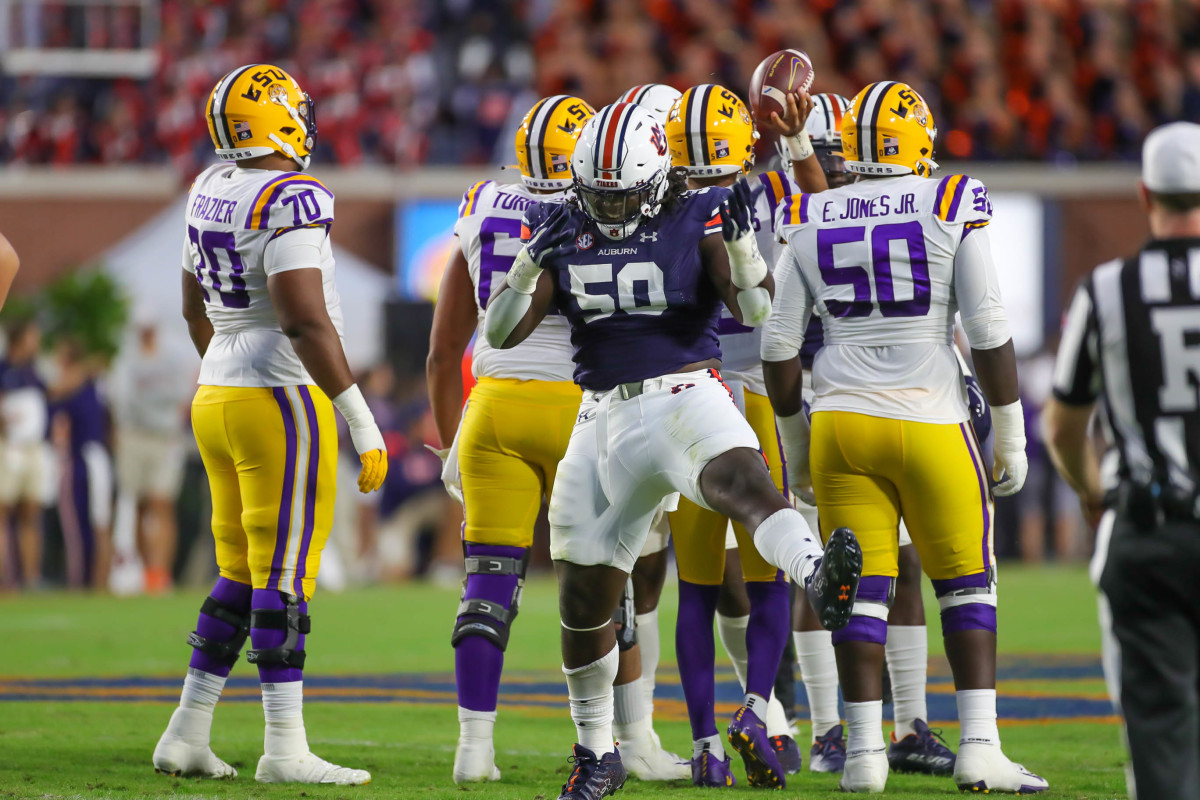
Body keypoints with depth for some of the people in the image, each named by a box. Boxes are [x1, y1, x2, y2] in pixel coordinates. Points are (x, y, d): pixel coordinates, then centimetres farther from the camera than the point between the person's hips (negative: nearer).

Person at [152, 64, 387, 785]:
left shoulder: (211, 191, 11)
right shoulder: (292, 199, -16)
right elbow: (305, 320, -22)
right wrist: (363, 424, -19)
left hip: (218, 398, 9)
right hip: (282, 401, -9)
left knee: (241, 575, 15)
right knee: (285, 577, -6)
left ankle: (187, 735, 15)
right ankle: (285, 749, -5)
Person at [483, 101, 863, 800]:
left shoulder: (698, 219, -3)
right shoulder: (564, 231, 7)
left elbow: (754, 308, -12)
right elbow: (502, 332, 2)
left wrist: (741, 243, -29)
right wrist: (534, 261, -14)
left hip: (686, 394, -5)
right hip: (607, 418, 5)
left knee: (741, 480, -39)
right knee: (585, 597, 9)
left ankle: (819, 577, -69)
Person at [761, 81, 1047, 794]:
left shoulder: (810, 224, 4)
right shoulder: (952, 212, -4)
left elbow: (780, 346, 7)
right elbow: (989, 332, -5)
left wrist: (796, 442, 18)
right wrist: (1010, 434, 4)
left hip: (841, 421, 2)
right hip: (929, 419, -2)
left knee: (861, 591, 6)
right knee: (967, 583, 8)